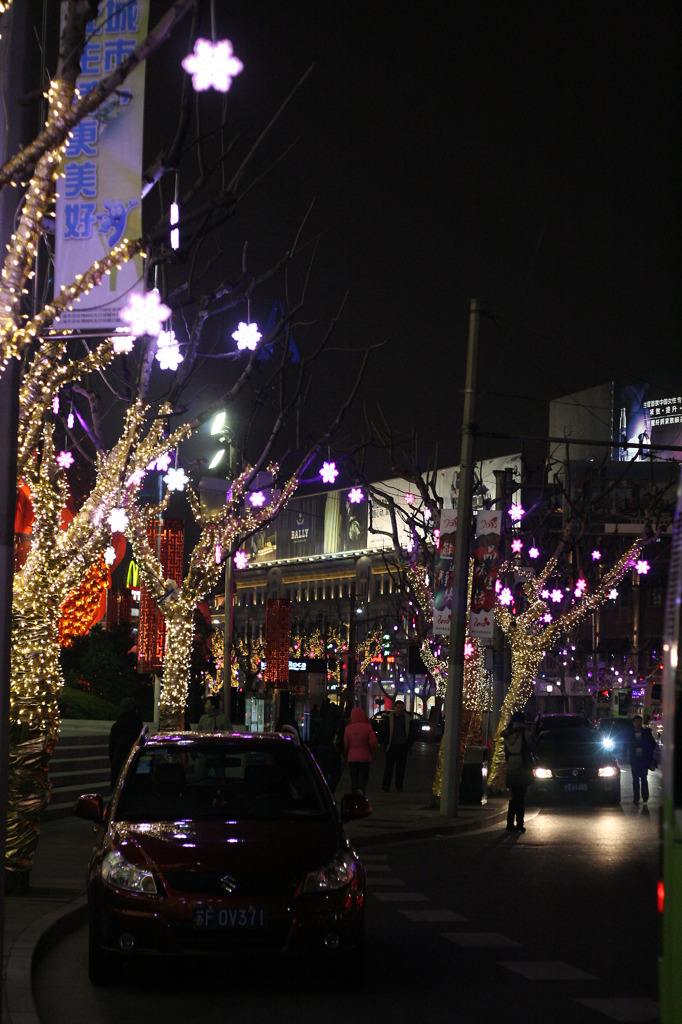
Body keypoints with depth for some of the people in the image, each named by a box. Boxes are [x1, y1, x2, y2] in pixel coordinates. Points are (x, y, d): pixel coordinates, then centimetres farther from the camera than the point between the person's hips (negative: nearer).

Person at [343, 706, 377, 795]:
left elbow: (345, 744, -2)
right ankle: (361, 790, -21)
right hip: (365, 757, -1)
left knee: (354, 778, 10)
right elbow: (373, 742, -10)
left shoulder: (348, 728, -5)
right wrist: (371, 753, 9)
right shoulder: (368, 727, -9)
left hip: (352, 757, 1)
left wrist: (345, 754, 16)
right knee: (364, 777, 6)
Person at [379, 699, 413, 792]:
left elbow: (410, 733, 12)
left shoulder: (407, 718, 5)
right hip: (392, 746, -1)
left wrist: (409, 745, 8)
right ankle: (385, 786, -3)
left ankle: (399, 786, 17)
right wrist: (383, 743, 1)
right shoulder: (389, 718, 2)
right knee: (389, 766, -5)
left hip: (403, 746, 1)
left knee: (401, 767, 7)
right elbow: (383, 731, 7)